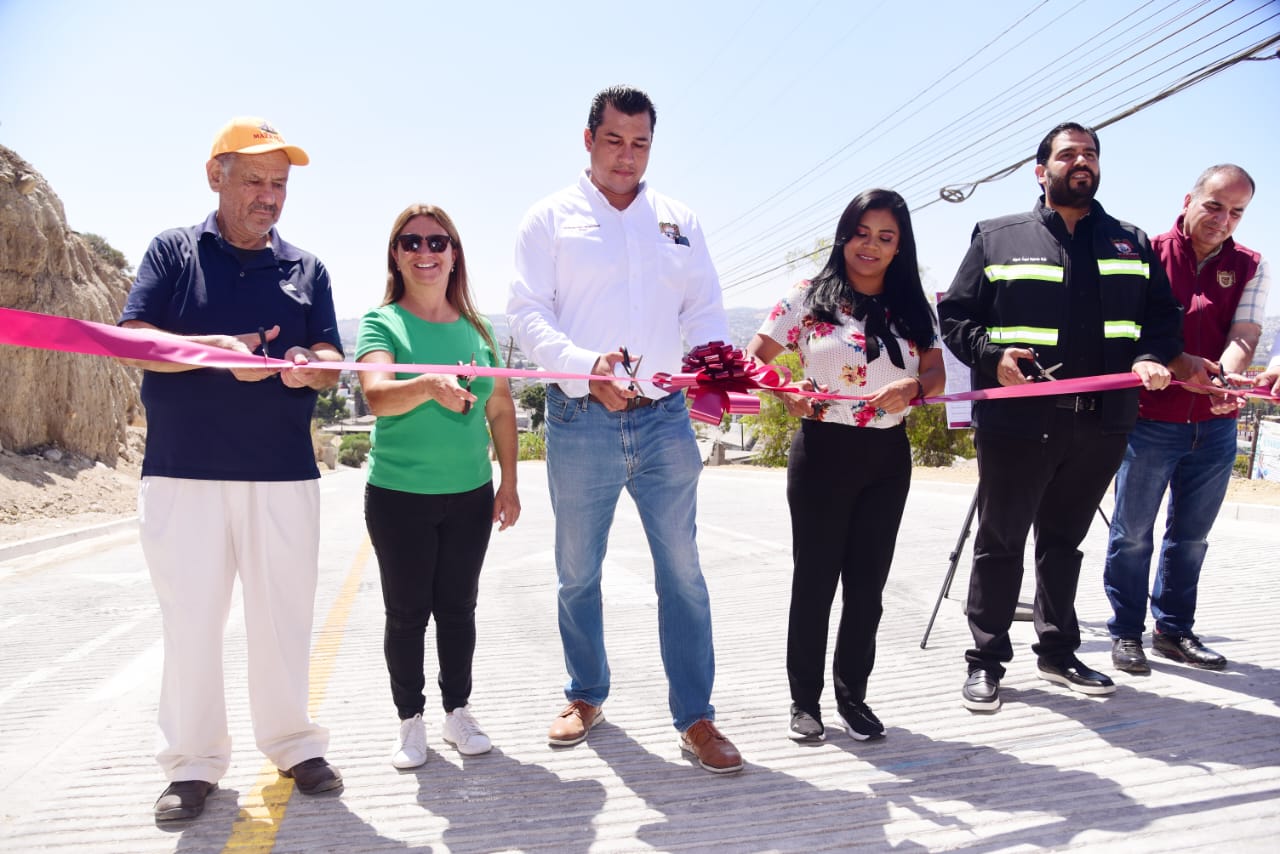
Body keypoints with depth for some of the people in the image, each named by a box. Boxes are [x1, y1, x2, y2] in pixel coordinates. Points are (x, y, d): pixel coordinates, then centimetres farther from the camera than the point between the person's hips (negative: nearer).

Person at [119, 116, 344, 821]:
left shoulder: (306, 268, 14)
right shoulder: (173, 251, 8)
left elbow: (331, 359, 7)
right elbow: (132, 340, -4)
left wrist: (309, 364, -17)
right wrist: (216, 351, -21)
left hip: (284, 474, 2)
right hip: (184, 472, -1)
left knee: (284, 614, 7)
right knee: (190, 618, 4)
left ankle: (291, 743, 23)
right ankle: (193, 761, 19)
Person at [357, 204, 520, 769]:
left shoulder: (476, 327, 6)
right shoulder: (381, 323, -4)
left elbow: (501, 409, 9)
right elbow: (377, 394, -23)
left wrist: (508, 484, 6)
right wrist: (429, 386, -43)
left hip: (470, 495, 3)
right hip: (398, 496, -2)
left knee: (458, 608, 12)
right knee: (407, 612, 8)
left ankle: (458, 711, 28)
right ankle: (410, 721, 24)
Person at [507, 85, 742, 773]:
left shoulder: (678, 222, 14)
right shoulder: (551, 218, 5)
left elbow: (704, 310, 12)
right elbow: (527, 312, -4)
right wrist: (587, 366, -22)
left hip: (664, 419, 2)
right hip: (581, 422, -1)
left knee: (682, 572, 1)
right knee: (577, 573, 11)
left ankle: (696, 717, 13)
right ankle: (586, 697, 31)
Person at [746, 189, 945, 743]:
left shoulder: (912, 308, 9)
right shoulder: (810, 297, -1)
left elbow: (937, 374, 5)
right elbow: (754, 358, -5)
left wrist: (912, 388, -18)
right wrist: (784, 395, -24)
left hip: (888, 458, 4)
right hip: (824, 453, -3)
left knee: (868, 582, 9)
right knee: (815, 579, 5)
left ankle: (853, 695, 24)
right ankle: (805, 699, 19)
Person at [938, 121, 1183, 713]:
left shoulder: (1131, 243, 15)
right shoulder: (997, 238, 5)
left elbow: (1163, 317, 15)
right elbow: (955, 315, 2)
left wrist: (1151, 358, -6)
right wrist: (992, 354, -16)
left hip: (1100, 426, 4)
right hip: (1016, 422, -3)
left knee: (1064, 541, 16)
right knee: (1000, 543, 5)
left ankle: (1057, 653, 30)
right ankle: (987, 661, 16)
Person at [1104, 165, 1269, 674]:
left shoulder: (1249, 268, 8)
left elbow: (1244, 334, -5)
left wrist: (1226, 376, -26)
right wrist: (1177, 364, -25)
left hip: (1215, 425, 4)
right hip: (1150, 418, -4)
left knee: (1191, 534, 13)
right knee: (1132, 532, 3)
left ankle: (1174, 629, 27)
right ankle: (1126, 632, 16)